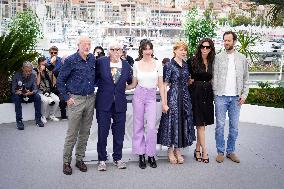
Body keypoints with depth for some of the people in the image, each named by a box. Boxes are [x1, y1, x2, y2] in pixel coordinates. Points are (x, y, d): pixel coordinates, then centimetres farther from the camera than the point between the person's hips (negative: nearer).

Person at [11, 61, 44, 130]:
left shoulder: (33, 76, -4)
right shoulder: (17, 75, -12)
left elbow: (35, 89, -11)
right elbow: (13, 90, -15)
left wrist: (31, 92, -35)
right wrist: (18, 92, -38)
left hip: (28, 96, 2)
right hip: (18, 96, -2)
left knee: (37, 96, -26)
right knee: (17, 97, -36)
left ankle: (38, 119, -19)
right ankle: (19, 121, -32)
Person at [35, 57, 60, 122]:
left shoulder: (46, 72, 10)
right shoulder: (35, 72, -4)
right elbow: (37, 84, -15)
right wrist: (39, 72, -18)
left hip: (48, 91, 5)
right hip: (39, 92, -5)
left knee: (57, 99, -21)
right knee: (45, 100, -34)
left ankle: (52, 115, 0)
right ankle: (42, 116, -10)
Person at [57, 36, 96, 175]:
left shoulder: (92, 59, 5)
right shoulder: (70, 60, -9)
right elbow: (60, 81, -5)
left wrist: (92, 88, 12)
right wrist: (67, 98, -7)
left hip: (90, 99, 5)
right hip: (76, 100, -5)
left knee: (85, 132, 12)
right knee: (72, 133, 0)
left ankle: (79, 159, 25)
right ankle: (66, 161, 14)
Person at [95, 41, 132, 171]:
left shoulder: (126, 65, 7)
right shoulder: (101, 62, -2)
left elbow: (130, 81, 18)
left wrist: (123, 87, 7)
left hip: (120, 104, 2)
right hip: (104, 103, -2)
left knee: (119, 133, 9)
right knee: (102, 132, 3)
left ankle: (117, 158, 25)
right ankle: (102, 160, 18)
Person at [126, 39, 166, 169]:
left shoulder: (158, 64, 2)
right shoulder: (136, 65, 4)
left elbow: (161, 84, 5)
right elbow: (134, 84, 10)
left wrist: (164, 101, 2)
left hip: (152, 96, -1)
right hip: (139, 95, 1)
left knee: (152, 127, -7)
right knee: (138, 126, 5)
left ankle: (151, 155, 10)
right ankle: (141, 155, 17)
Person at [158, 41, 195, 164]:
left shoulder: (185, 65, 10)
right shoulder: (169, 65, -8)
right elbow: (165, 85, -11)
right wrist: (165, 103, -15)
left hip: (185, 97, 6)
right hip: (173, 97, -6)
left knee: (183, 122, 9)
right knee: (172, 121, -1)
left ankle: (177, 150, 21)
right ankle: (170, 151, 13)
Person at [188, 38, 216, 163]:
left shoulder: (212, 62, 7)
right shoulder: (192, 61, -4)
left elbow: (212, 79, 16)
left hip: (208, 95, 4)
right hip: (196, 94, -4)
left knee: (203, 124, 7)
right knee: (200, 124, -4)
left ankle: (197, 150, 17)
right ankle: (204, 151, 2)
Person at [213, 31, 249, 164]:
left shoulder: (242, 58, 9)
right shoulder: (218, 57, 3)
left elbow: (245, 79, 10)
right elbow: (214, 77, 0)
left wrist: (244, 94, 1)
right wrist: (215, 93, -8)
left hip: (236, 97, 2)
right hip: (221, 96, -2)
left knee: (234, 126, 7)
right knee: (220, 125, 2)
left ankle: (231, 151, 19)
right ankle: (220, 152, 13)